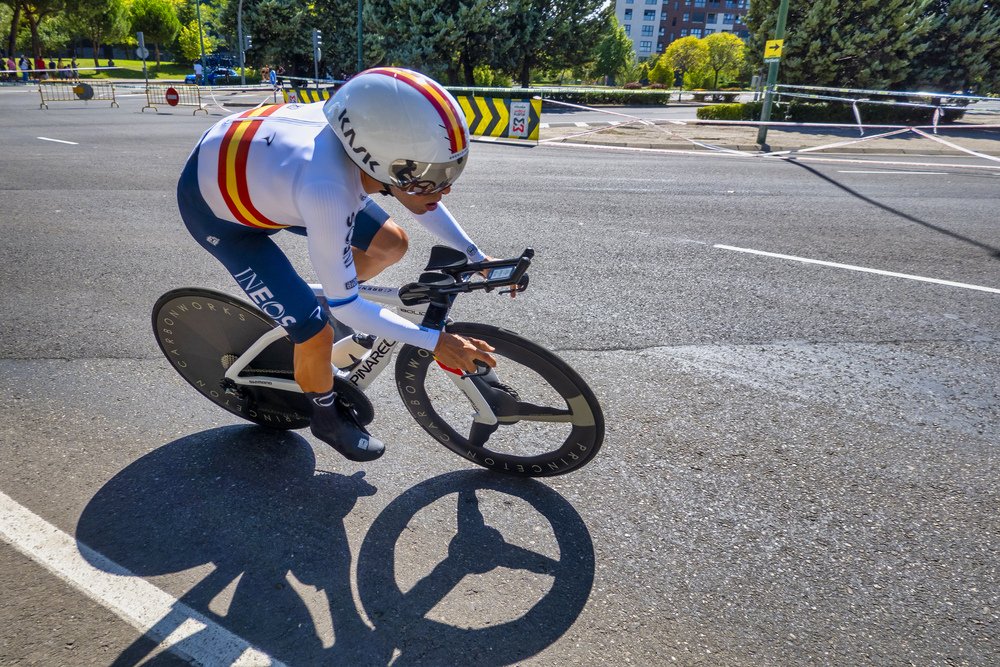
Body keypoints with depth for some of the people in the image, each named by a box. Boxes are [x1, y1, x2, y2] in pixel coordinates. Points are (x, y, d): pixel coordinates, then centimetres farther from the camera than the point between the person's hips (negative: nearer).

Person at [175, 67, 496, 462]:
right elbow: (346, 308, -30)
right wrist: (435, 343, -28)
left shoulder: (378, 138, -24)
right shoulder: (327, 191, -43)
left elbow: (417, 197, 0)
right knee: (317, 335, -12)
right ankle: (327, 418, 19)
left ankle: (310, 309, 24)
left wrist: (475, 256, -4)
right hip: (215, 208, -6)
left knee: (391, 244, 2)